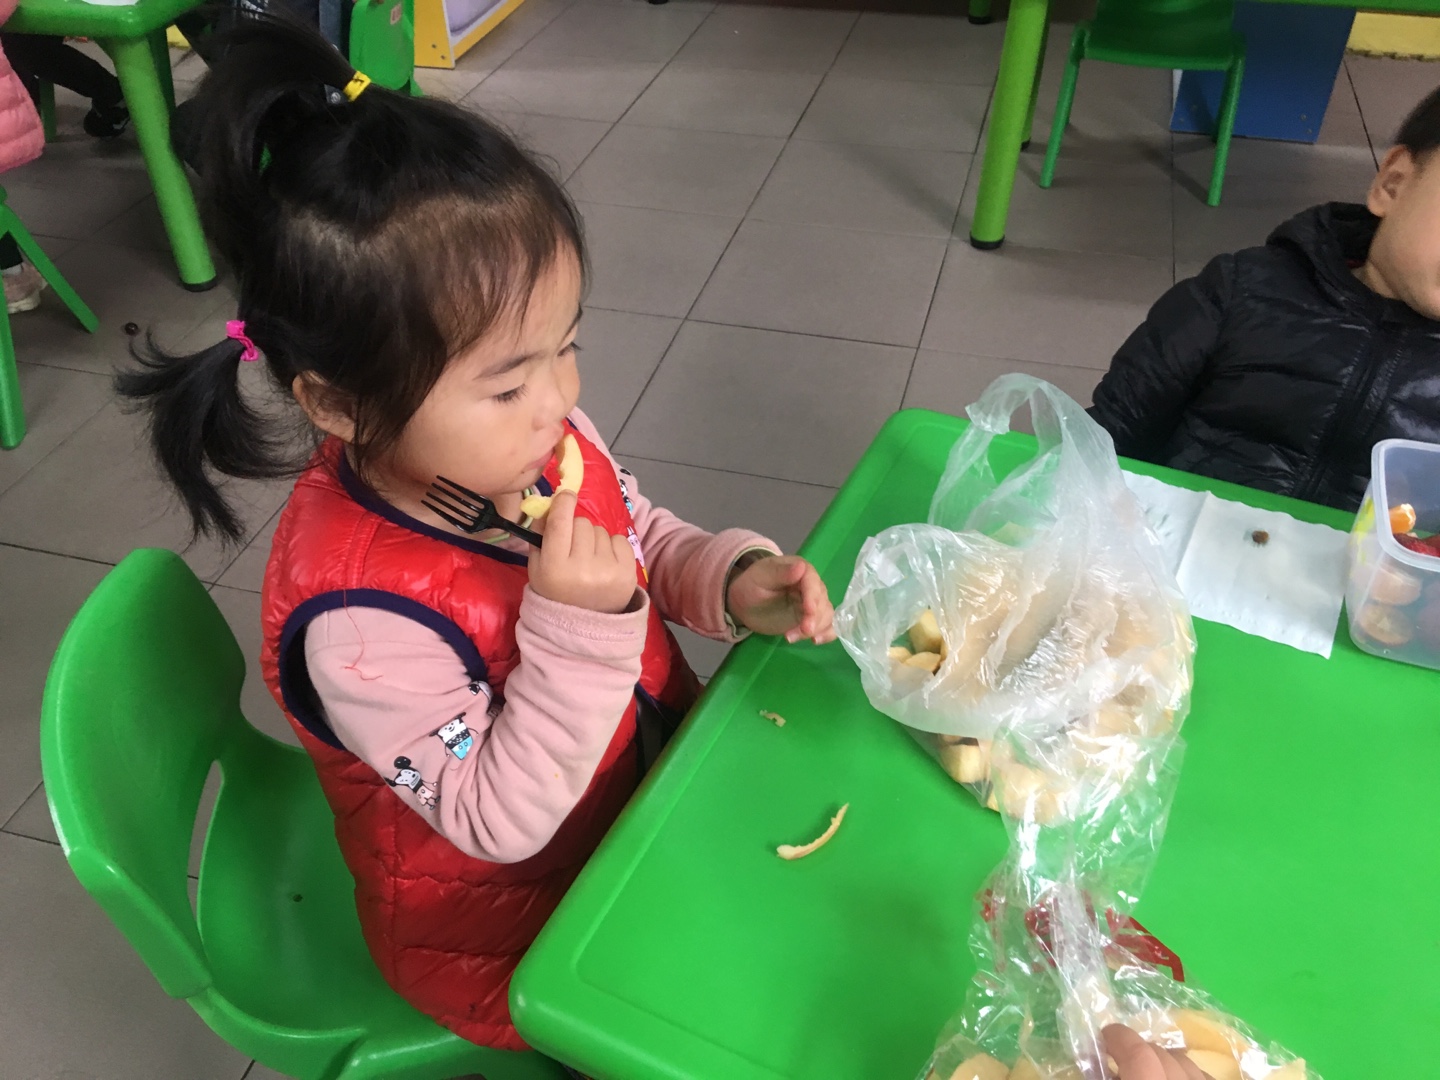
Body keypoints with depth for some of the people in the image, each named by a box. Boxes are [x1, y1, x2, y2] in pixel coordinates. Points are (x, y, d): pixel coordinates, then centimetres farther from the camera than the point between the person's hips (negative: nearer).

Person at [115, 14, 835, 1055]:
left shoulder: (537, 439, -16)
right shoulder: (359, 618, -34)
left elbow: (644, 535, 4)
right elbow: (500, 820, -26)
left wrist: (733, 578, -16)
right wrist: (576, 629, -38)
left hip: (656, 785, 6)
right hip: (510, 935, -6)